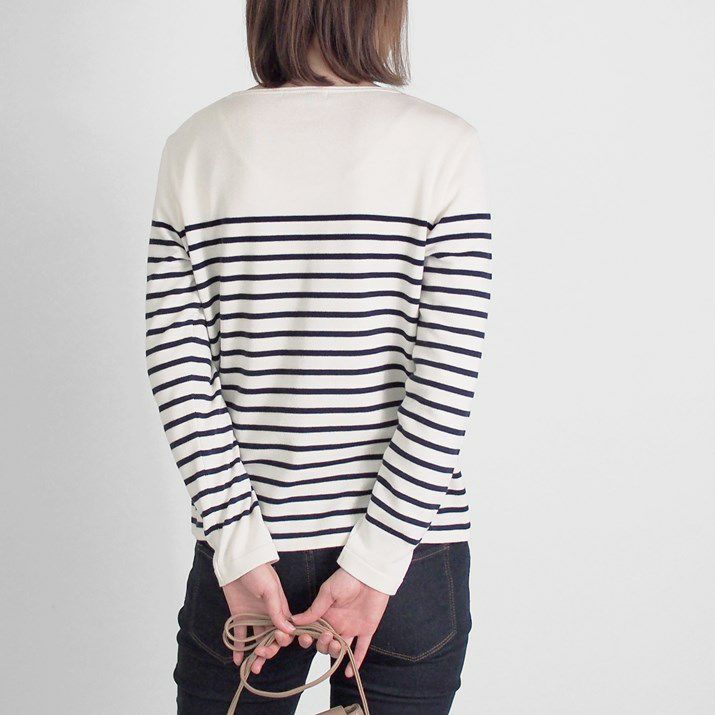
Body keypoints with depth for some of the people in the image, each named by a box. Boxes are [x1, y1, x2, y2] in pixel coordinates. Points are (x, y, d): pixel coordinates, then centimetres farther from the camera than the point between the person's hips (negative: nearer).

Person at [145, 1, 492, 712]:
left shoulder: (195, 144, -1)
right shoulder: (444, 145, -7)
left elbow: (176, 366, -7)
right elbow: (447, 379, -13)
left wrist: (241, 549, -6)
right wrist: (375, 563, -10)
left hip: (246, 551, 2)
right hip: (412, 548, -1)